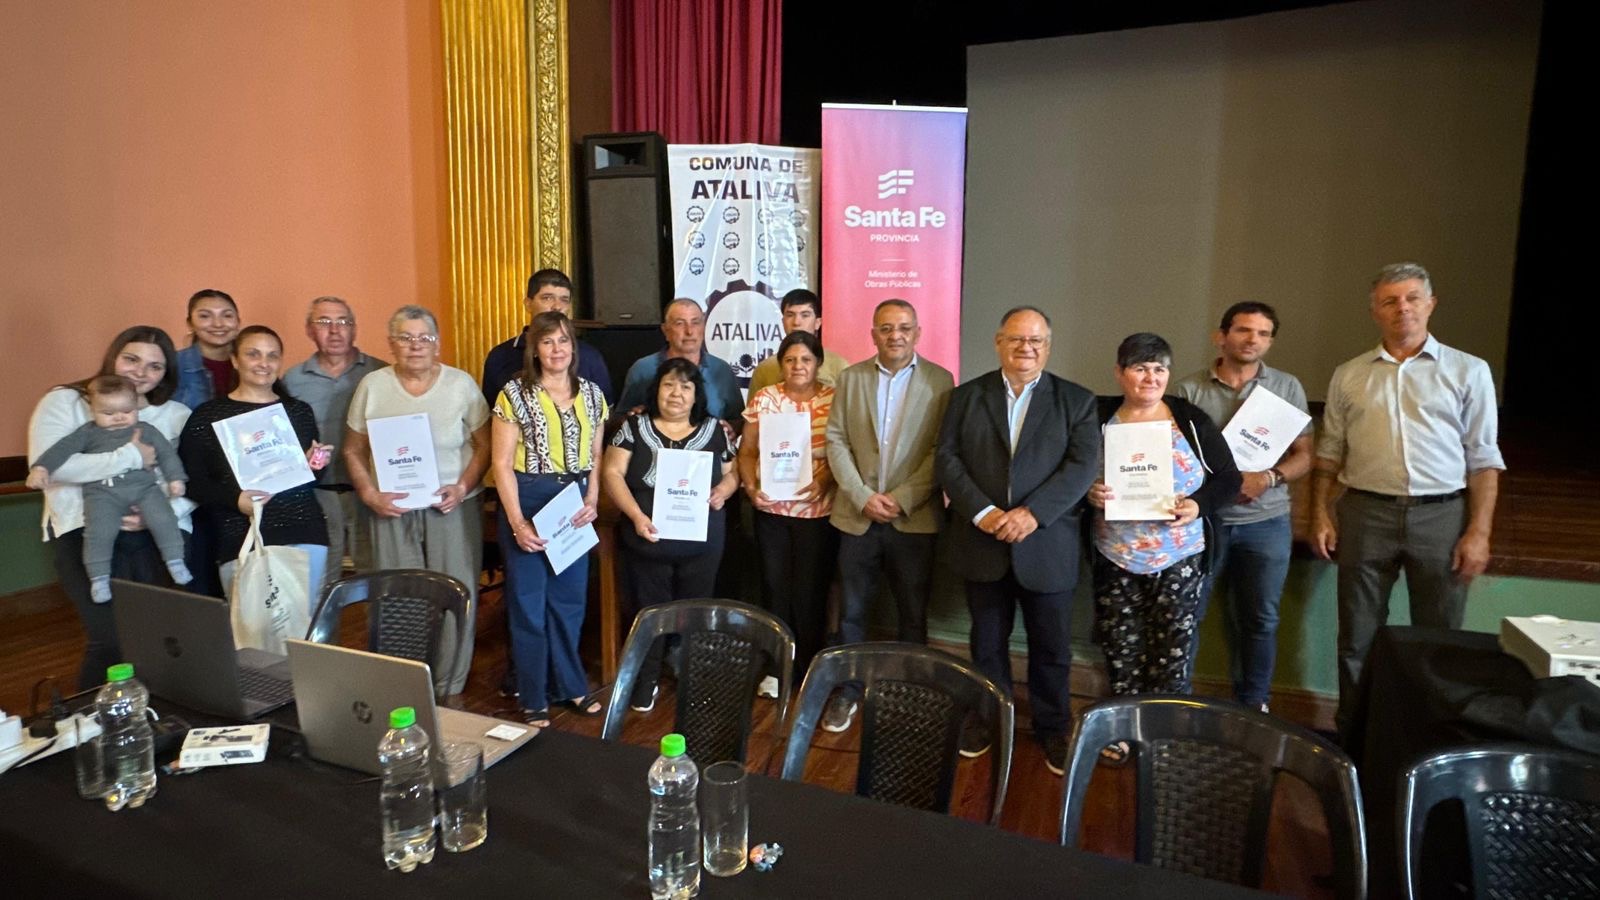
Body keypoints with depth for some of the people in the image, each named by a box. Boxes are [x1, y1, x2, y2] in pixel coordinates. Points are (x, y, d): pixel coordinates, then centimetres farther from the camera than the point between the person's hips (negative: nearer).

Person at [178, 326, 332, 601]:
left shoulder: (299, 411, 15)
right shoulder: (207, 416, 4)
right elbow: (192, 481, 0)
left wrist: (314, 464, 1)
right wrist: (234, 499, -15)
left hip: (305, 536, 3)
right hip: (241, 541, -2)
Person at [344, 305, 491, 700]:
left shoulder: (461, 383, -1)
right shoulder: (372, 386, 3)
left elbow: (484, 445, 2)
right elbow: (353, 451, 8)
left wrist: (464, 486, -12)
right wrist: (369, 494, -7)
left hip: (453, 506, -1)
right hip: (392, 508, 1)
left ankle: (450, 688, 16)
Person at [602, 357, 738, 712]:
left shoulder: (715, 430, 5)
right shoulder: (634, 427, 1)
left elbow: (732, 472, 12)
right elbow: (613, 473, -4)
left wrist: (723, 490, -12)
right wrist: (636, 516, -17)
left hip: (702, 544, 1)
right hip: (648, 542, -1)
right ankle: (646, 680, 27)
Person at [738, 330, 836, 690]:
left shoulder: (834, 400, -2)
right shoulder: (764, 398, 3)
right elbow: (747, 450, 4)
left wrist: (826, 477, -18)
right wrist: (750, 485, -10)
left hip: (818, 510, -2)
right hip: (771, 508, 2)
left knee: (810, 590, 4)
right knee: (775, 587, 9)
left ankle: (808, 668, 21)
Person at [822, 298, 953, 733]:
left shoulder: (939, 380, -2)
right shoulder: (850, 378, 6)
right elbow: (836, 441, 1)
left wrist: (901, 499, -14)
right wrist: (863, 497, -10)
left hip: (914, 518, -2)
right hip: (857, 515, 2)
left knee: (913, 615, 10)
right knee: (851, 611, 11)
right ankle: (846, 691, 26)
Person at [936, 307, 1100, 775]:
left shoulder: (1076, 401, 1)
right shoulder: (967, 396, 5)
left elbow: (1082, 465, -9)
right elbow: (948, 458, -2)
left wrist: (1032, 513, -20)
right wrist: (981, 511, -16)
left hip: (1046, 545, -1)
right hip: (982, 543, 1)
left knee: (1051, 648, 11)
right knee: (987, 642, 15)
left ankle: (1053, 728, 30)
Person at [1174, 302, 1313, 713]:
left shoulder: (1287, 387, 5)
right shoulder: (1189, 389, 0)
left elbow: (1305, 455, 5)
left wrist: (1269, 478, -15)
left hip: (1266, 522, 2)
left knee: (1258, 619, 10)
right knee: (1186, 614, 3)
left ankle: (1253, 707, 25)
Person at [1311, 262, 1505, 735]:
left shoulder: (1468, 371, 3)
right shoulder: (1348, 376, 8)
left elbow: (1483, 460, 1)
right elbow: (1329, 453, 10)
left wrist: (1479, 532, -6)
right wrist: (1320, 515, 2)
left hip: (1442, 515, -1)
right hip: (1366, 514, 1)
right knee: (1358, 637, 9)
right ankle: (1352, 735, 23)